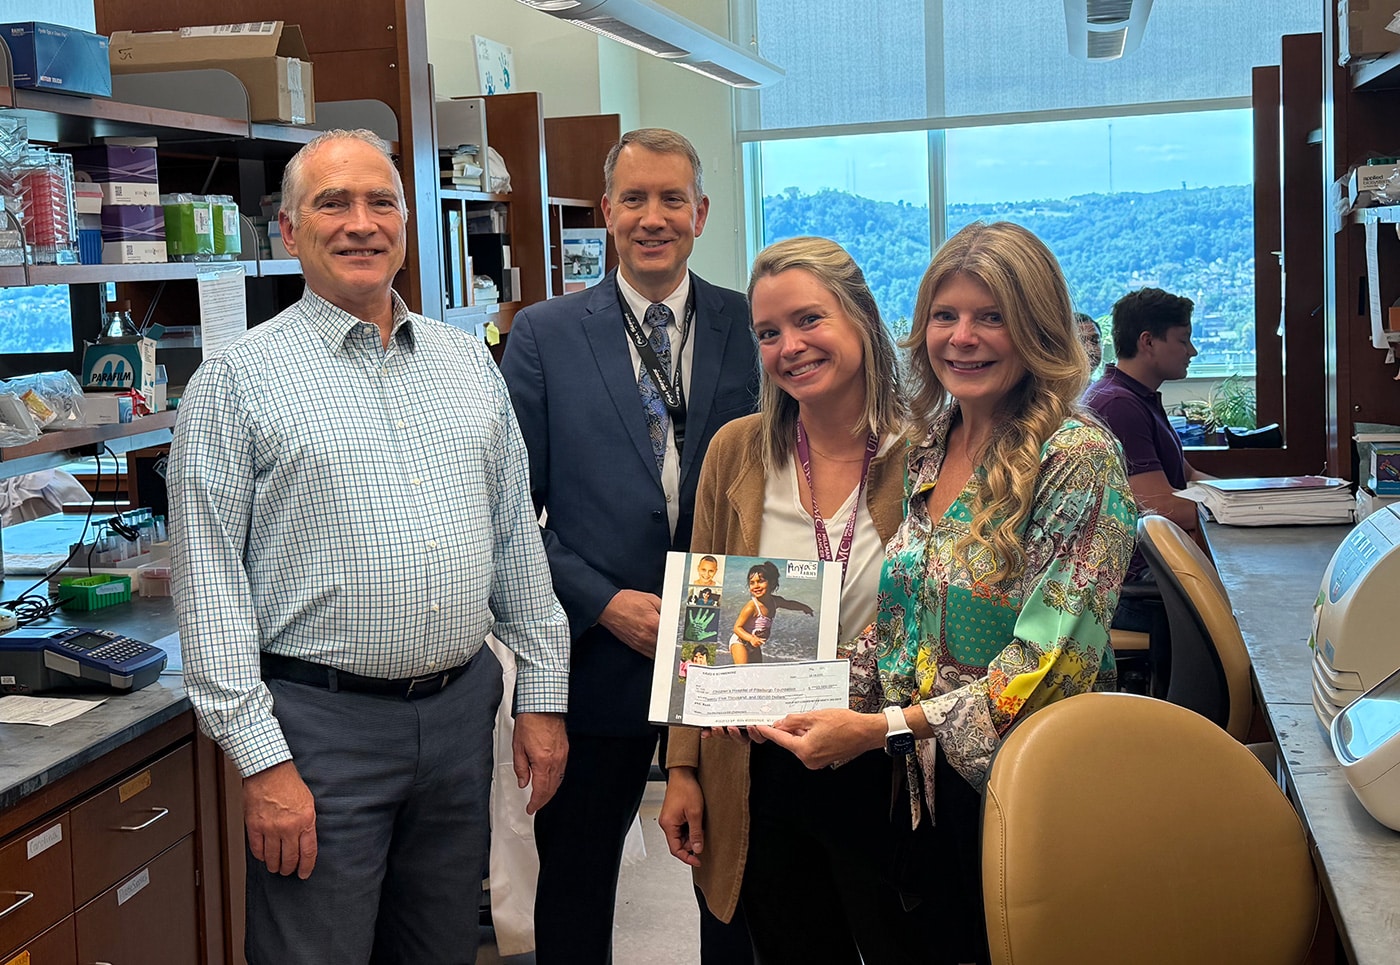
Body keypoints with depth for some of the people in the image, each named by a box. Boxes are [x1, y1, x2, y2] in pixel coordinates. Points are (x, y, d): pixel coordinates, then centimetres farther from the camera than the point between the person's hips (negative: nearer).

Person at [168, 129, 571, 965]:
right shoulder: (239, 380, -5)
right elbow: (210, 586, -9)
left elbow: (518, 537, 13)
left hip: (462, 710, 5)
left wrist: (544, 695, 9)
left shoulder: (469, 362, 10)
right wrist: (260, 760, -14)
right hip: (320, 725, -4)